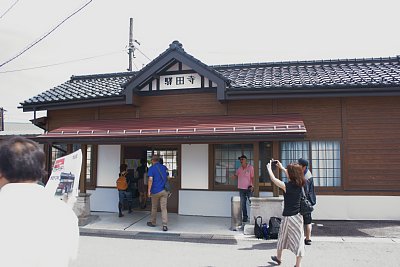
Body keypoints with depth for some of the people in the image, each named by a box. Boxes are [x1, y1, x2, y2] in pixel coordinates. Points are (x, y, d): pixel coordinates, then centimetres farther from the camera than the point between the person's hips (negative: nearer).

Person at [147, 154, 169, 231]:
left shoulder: (151, 168, -5)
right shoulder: (164, 167, 10)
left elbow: (150, 180, -16)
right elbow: (167, 178, 20)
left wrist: (149, 191, -14)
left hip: (155, 191, -3)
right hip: (164, 190, 3)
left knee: (154, 207, 16)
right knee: (164, 208, -2)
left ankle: (152, 222, 32)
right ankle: (165, 225, -13)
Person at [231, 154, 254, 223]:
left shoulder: (250, 167, -5)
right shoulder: (239, 169, 10)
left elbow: (252, 177, -7)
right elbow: (236, 176, 18)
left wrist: (252, 186, -16)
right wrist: (234, 176, -6)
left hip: (249, 188, -5)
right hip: (241, 188, 5)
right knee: (242, 204, 7)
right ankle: (245, 217, 16)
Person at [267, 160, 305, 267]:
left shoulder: (286, 186, -19)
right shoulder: (300, 185, -2)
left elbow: (273, 179, -5)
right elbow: (290, 176, 18)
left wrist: (269, 168, 12)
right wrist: (281, 166, 28)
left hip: (288, 217, -4)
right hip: (298, 216, 4)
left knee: (282, 238, 17)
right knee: (298, 240, 7)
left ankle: (278, 258, 38)